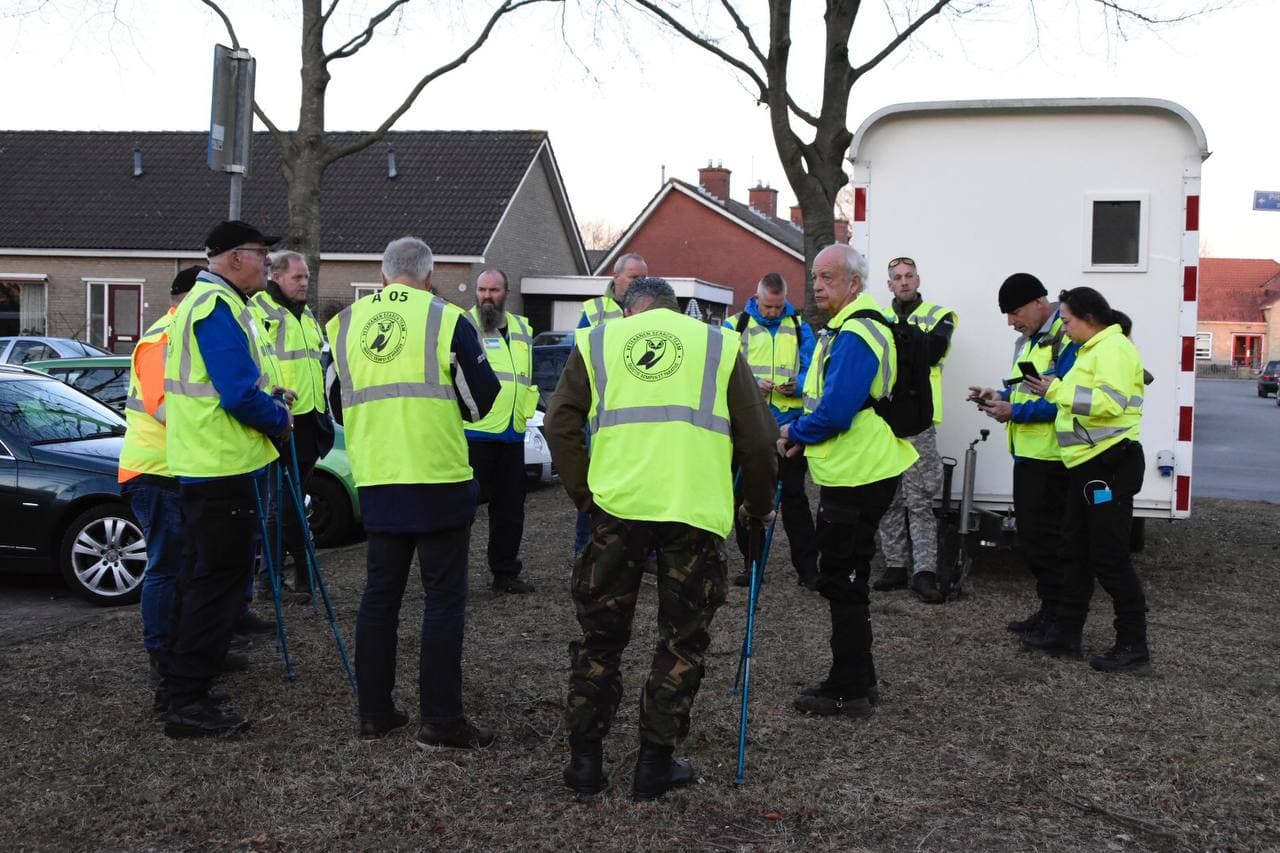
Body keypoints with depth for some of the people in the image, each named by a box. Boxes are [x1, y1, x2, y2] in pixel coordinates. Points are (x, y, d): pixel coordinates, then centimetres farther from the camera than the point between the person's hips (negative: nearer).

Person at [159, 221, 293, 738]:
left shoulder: (200, 301, 17)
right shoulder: (220, 307, -17)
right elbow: (240, 394, -24)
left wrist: (269, 403, 12)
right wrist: (280, 418, -7)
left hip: (201, 463, 11)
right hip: (225, 467, -11)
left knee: (202, 573, 18)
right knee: (219, 580, -6)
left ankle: (176, 677, 28)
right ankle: (188, 701, -2)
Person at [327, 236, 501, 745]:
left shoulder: (346, 323, 7)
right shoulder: (446, 320, -6)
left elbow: (339, 405, 16)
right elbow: (482, 400, -2)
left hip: (377, 483, 4)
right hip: (439, 481, -4)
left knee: (380, 594, 14)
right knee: (444, 598, 3)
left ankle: (374, 713, 19)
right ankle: (440, 721, 6)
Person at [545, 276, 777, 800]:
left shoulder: (596, 341, 16)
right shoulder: (718, 344, 16)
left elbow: (560, 426, 7)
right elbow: (757, 437, 12)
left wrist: (583, 495, 16)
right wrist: (760, 504, 25)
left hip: (617, 503, 1)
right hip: (696, 508, -1)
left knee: (600, 634, 15)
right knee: (683, 640, 13)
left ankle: (584, 758, 19)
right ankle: (655, 764, 17)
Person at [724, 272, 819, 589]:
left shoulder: (799, 327, 7)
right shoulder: (735, 326, 2)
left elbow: (812, 370, 4)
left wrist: (797, 385, -17)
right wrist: (751, 384, -19)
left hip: (789, 423, 0)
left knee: (794, 495, 1)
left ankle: (807, 566, 5)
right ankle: (751, 564, 19)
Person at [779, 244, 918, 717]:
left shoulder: (854, 336, -20)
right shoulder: (849, 328, 14)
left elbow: (835, 412, -26)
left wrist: (795, 433, -9)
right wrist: (800, 433, 7)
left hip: (857, 478, -11)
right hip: (856, 471, 11)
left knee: (842, 583, -1)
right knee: (846, 580, 18)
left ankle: (849, 691, 9)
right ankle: (856, 679, 29)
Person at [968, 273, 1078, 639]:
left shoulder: (1067, 341, -17)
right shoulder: (1026, 341, 16)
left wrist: (1014, 411, -21)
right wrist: (1000, 396, 7)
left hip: (1051, 458, -10)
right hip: (1028, 454, 10)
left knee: (1043, 537, -4)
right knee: (1030, 536, 15)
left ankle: (1057, 614, 6)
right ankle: (1050, 609, 25)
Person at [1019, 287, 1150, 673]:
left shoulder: (1113, 347, -13)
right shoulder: (1093, 349, 19)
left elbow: (1111, 401, -26)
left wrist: (1059, 390, -22)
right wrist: (1056, 391, 6)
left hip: (1110, 464, -11)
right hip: (1089, 464, 11)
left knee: (1110, 558, -5)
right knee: (1079, 552, 15)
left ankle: (1133, 646, 4)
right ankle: (1066, 633, 23)